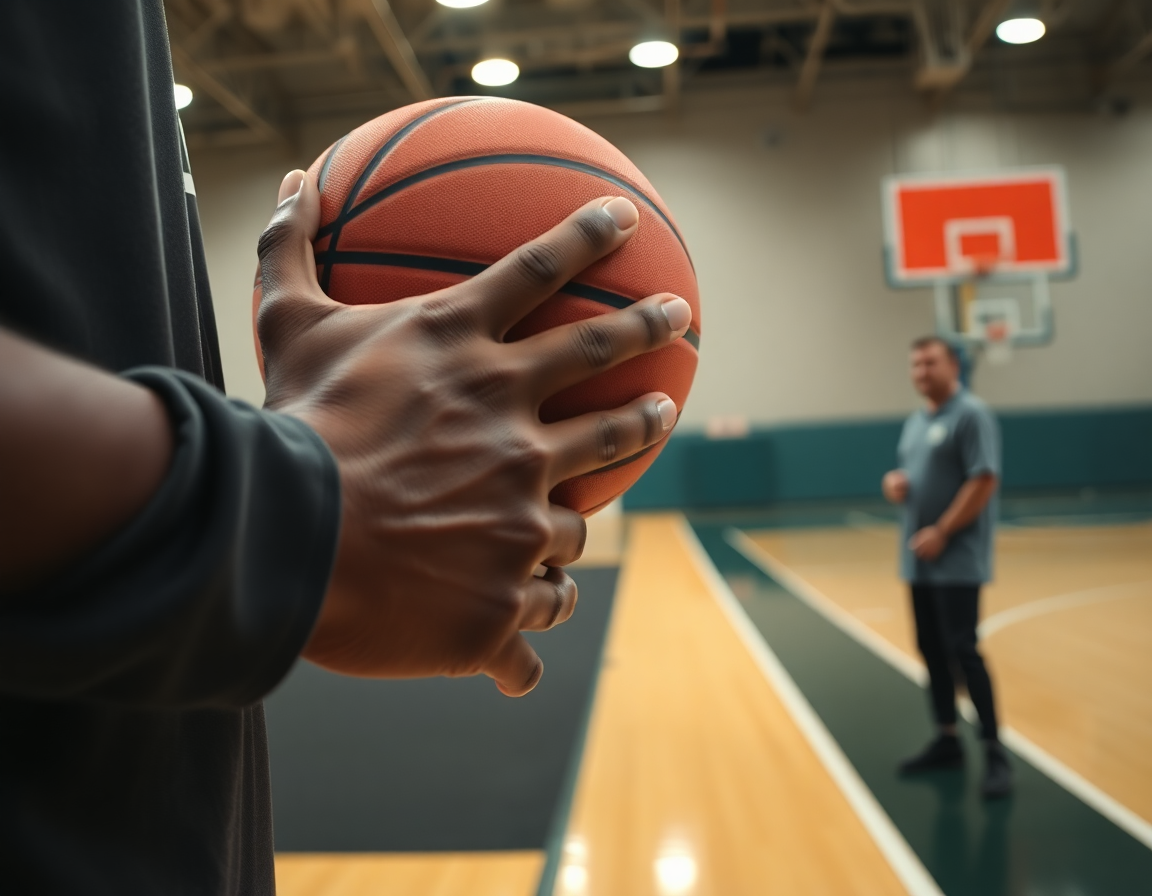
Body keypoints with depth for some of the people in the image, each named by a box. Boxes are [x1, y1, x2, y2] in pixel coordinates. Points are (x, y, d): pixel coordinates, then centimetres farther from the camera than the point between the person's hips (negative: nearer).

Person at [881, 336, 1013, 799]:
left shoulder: (971, 414, -11)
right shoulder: (916, 421, 15)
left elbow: (984, 481, -18)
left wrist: (941, 532, -21)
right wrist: (893, 482, 0)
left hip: (957, 561, -8)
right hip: (919, 560, 8)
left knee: (962, 651, -9)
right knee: (931, 650, 12)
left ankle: (995, 753, 0)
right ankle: (947, 741, 24)